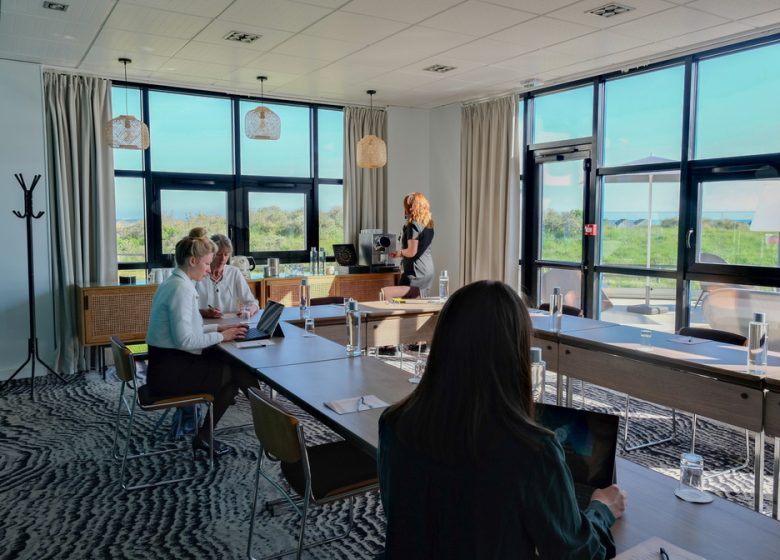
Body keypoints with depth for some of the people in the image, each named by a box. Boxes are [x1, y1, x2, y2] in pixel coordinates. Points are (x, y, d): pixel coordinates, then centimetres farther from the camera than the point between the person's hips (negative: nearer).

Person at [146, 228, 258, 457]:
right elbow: (184, 340, -25)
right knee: (237, 372, 1)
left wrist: (218, 328, 9)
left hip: (167, 364, 9)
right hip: (170, 371, -9)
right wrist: (221, 336, -14)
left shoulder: (174, 283, 12)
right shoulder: (181, 288, -20)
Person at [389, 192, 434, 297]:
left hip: (415, 272, -9)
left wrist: (399, 253, -1)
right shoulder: (428, 224, 11)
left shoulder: (413, 225, -14)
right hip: (428, 271, 9)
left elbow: (412, 252, -19)